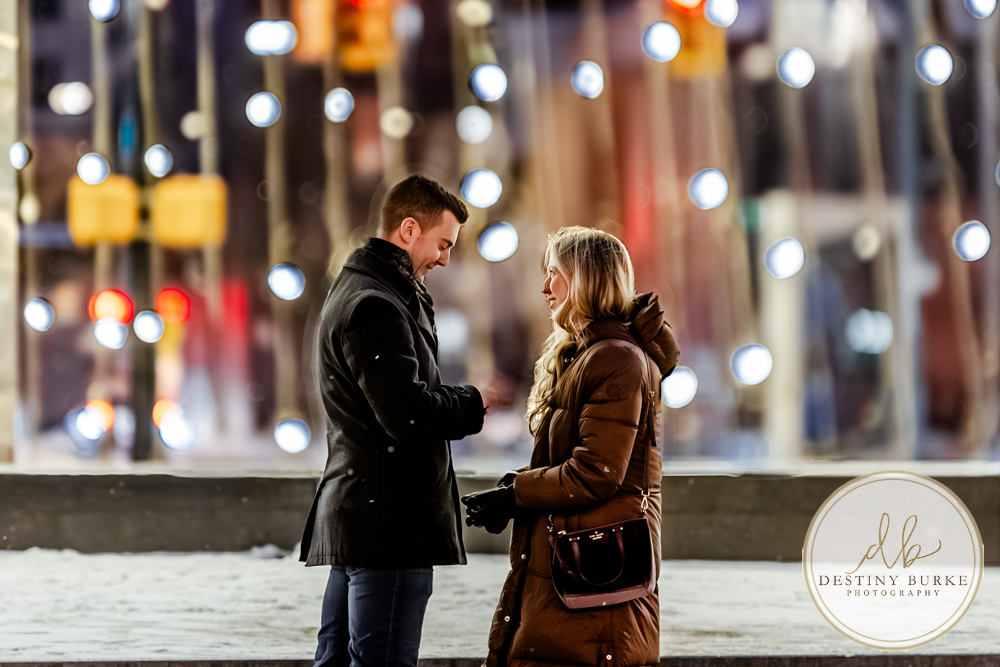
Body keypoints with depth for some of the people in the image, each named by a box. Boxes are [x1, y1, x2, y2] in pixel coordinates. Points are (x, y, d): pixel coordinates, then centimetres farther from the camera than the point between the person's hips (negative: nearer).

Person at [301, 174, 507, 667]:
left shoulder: (358, 292, 21)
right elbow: (408, 415, -21)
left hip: (354, 514, 11)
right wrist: (475, 402, -6)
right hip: (388, 520, -11)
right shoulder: (374, 307, -14)